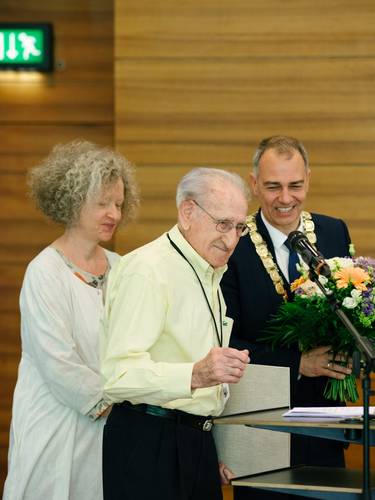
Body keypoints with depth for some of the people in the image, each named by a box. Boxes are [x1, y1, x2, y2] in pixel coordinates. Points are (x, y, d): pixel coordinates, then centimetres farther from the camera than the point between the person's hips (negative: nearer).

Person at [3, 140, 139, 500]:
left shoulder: (118, 267, 9)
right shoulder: (45, 273, -11)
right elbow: (59, 364, -15)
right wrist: (111, 402, -10)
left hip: (110, 427, 6)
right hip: (59, 428, -6)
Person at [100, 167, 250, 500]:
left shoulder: (208, 275, 18)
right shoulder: (147, 270, -14)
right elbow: (118, 374, -25)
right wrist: (195, 375, -38)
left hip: (197, 443, 9)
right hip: (148, 444, -9)